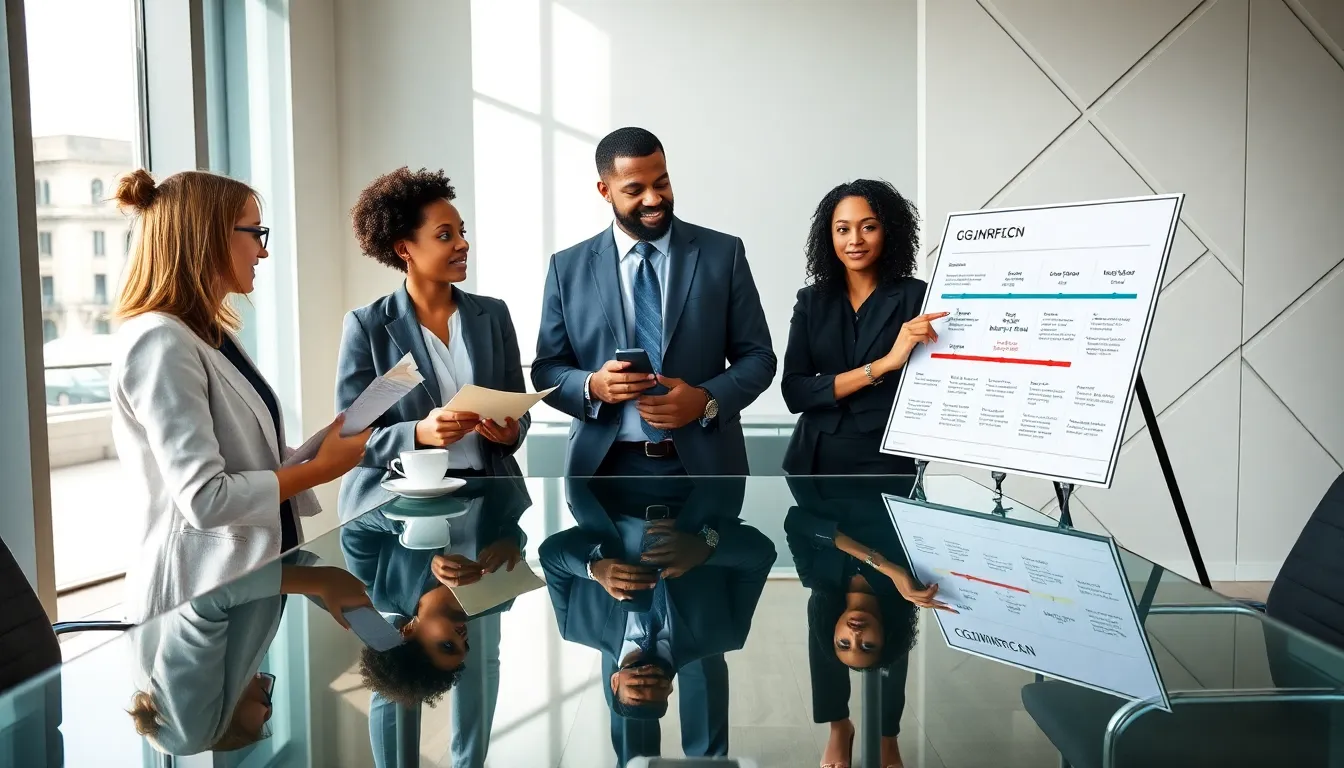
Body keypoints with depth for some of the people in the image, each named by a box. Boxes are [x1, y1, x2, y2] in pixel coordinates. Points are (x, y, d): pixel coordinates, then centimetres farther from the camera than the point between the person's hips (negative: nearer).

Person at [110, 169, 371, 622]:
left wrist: (325, 446, -1)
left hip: (254, 575, 9)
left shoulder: (211, 334, 10)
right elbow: (205, 498, -24)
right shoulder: (161, 343, -19)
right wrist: (321, 468, -15)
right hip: (201, 597, -9)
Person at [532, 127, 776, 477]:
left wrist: (706, 400, -17)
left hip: (703, 462, 0)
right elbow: (546, 369, 4)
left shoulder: (724, 253, -1)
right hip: (607, 465, 1)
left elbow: (758, 356, 0)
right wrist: (593, 386, -16)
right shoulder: (568, 267, 1)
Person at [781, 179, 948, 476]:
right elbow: (794, 392, -10)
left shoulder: (916, 296, -6)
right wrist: (881, 365, -19)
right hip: (815, 458, 3)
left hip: (885, 459, -3)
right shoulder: (811, 300, 2)